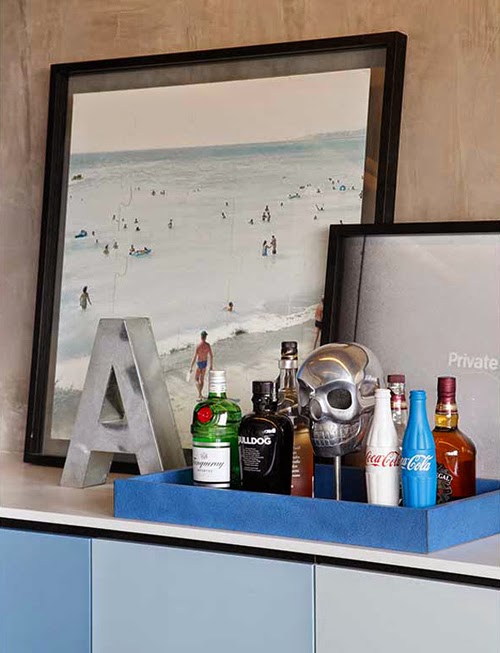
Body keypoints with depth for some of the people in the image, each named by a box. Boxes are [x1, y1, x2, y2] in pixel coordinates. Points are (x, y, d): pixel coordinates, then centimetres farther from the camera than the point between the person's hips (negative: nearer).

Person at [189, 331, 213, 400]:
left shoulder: (198, 346, -24)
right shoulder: (208, 345, -9)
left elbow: (194, 358, -22)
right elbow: (211, 356, 0)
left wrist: (191, 368, -15)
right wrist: (211, 365, 14)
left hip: (199, 363, -5)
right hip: (205, 363, 5)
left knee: (196, 379, 5)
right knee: (202, 379, 20)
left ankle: (200, 394, -12)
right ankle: (200, 394, 31)